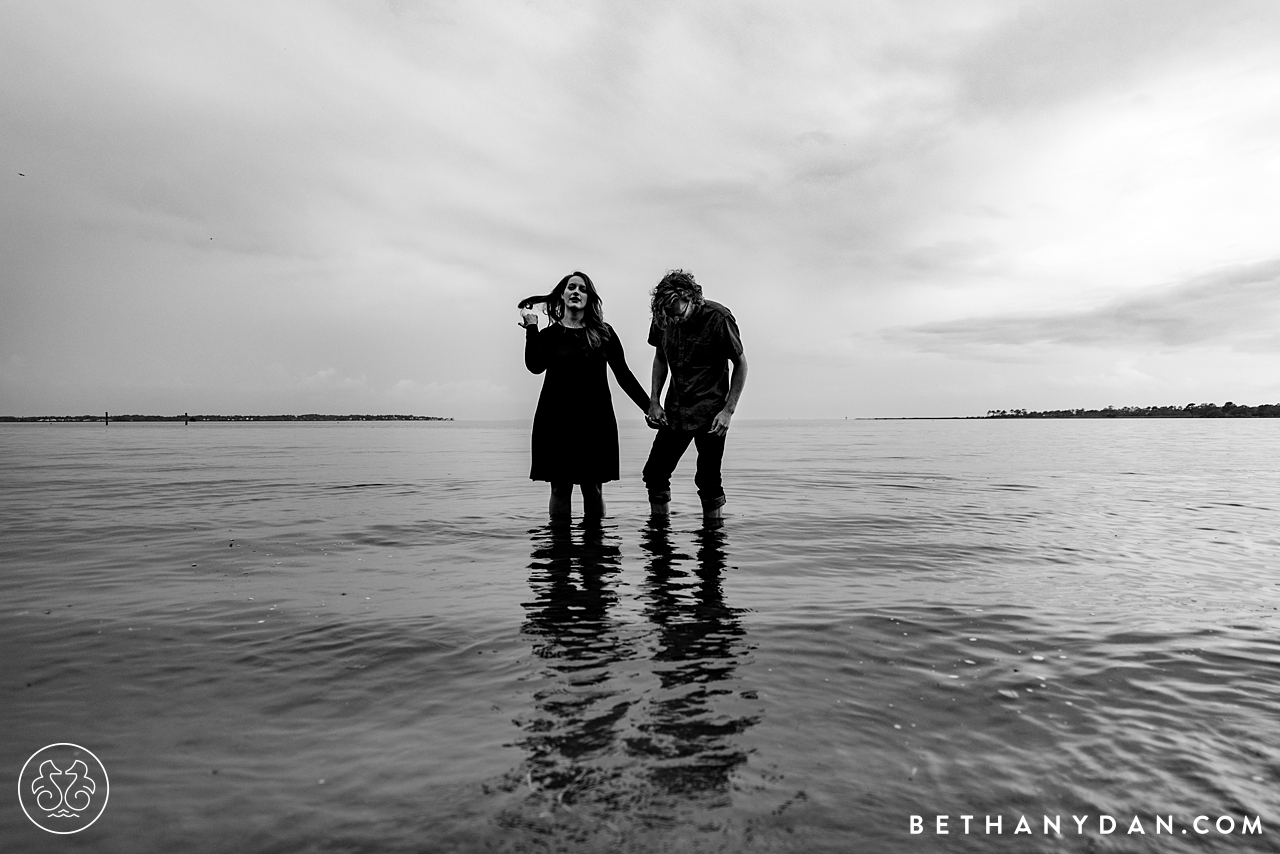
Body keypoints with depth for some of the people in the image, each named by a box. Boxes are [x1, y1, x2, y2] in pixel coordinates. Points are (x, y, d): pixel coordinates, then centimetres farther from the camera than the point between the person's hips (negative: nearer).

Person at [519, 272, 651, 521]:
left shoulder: (603, 333, 8)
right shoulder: (549, 335, 8)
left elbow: (623, 375, 9)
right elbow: (535, 366, -11)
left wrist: (650, 407, 7)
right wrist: (531, 327, -7)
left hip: (595, 420, 0)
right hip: (557, 420, 0)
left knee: (593, 488, 1)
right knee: (560, 488, 1)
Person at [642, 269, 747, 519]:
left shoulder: (718, 318, -15)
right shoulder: (663, 318, -2)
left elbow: (740, 364, -7)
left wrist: (728, 410, -14)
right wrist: (654, 400, 3)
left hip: (709, 412, -5)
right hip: (675, 411, 5)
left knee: (708, 481, -5)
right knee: (654, 473, 4)